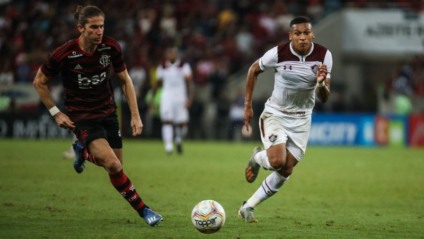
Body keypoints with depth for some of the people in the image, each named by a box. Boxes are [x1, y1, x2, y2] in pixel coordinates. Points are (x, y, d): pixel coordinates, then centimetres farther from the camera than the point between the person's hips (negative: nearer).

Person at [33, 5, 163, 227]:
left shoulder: (111, 47, -11)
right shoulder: (63, 54, -20)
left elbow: (125, 80, 3)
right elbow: (39, 82, -4)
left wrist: (135, 115, -1)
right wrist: (55, 112, -7)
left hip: (108, 112, 5)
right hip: (81, 117, -5)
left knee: (115, 166, 6)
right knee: (113, 165, -22)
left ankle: (83, 151, 35)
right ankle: (143, 210, -5)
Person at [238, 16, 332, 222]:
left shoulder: (324, 56, -12)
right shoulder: (278, 53, -18)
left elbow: (324, 98, -7)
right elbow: (253, 70, 1)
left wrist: (321, 83, -30)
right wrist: (247, 106, 1)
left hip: (301, 119, 3)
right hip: (275, 114, -3)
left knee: (286, 171, 1)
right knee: (277, 161, -24)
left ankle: (248, 207, 18)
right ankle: (257, 157, 13)